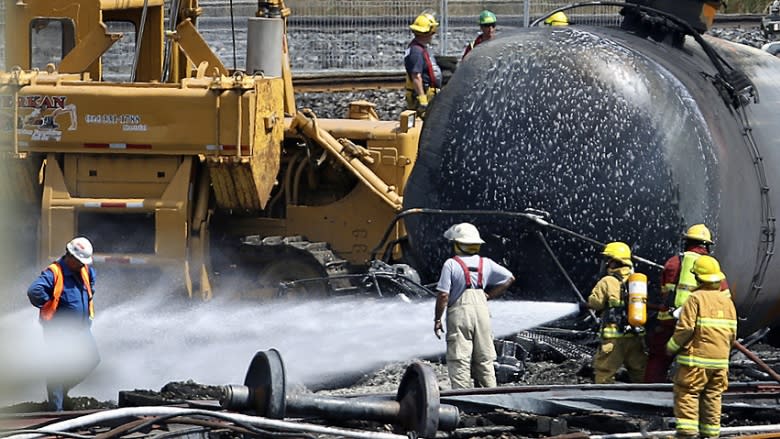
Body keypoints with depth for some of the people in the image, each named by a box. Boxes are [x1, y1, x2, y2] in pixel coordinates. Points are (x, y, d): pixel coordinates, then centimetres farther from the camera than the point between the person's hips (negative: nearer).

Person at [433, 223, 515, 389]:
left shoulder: (451, 264, -8)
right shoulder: (485, 264, 7)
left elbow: (443, 295, -12)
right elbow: (509, 278, 13)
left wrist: (437, 320, -2)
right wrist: (489, 295, 13)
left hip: (459, 313, -5)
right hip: (482, 310, 5)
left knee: (459, 361, -4)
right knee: (484, 359, 11)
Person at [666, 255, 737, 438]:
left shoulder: (696, 299, -11)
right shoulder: (727, 301, 10)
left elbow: (685, 328, -16)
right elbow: (732, 334, 12)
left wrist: (672, 347, -1)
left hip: (697, 358, -6)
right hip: (720, 361, 6)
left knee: (687, 395, -3)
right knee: (712, 396, 12)